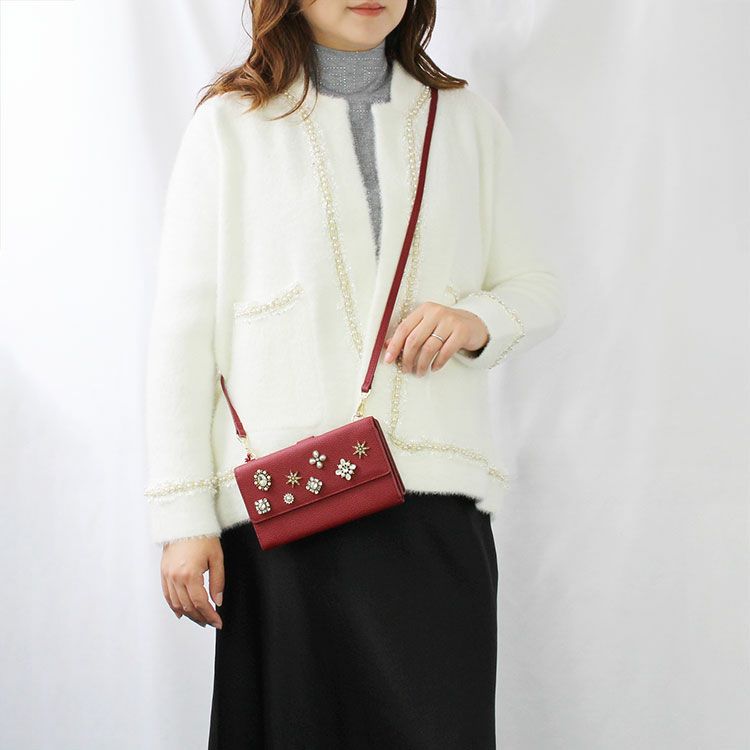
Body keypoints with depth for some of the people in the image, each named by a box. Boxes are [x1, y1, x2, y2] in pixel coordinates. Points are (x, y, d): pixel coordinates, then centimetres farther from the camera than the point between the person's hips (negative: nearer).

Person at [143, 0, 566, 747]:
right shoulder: (229, 125, 7)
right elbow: (182, 328, 3)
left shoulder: (468, 120, 15)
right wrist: (183, 517, -3)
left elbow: (538, 289, 19)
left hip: (434, 499, 2)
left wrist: (480, 320, -6)